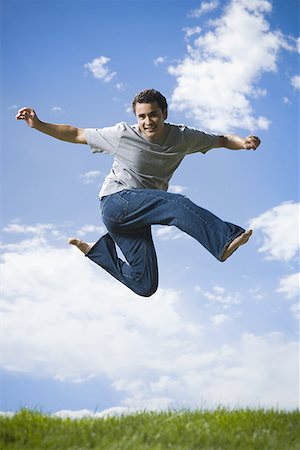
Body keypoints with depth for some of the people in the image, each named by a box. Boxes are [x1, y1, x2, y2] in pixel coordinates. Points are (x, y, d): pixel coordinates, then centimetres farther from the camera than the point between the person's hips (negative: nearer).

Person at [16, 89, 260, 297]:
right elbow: (76, 134, 5)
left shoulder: (181, 137, 4)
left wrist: (243, 142, -11)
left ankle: (97, 250, 17)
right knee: (178, 204, -31)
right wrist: (38, 124, -5)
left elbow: (222, 140, 11)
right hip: (116, 202, -5)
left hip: (140, 214, 5)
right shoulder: (123, 134, -4)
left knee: (145, 286, 0)